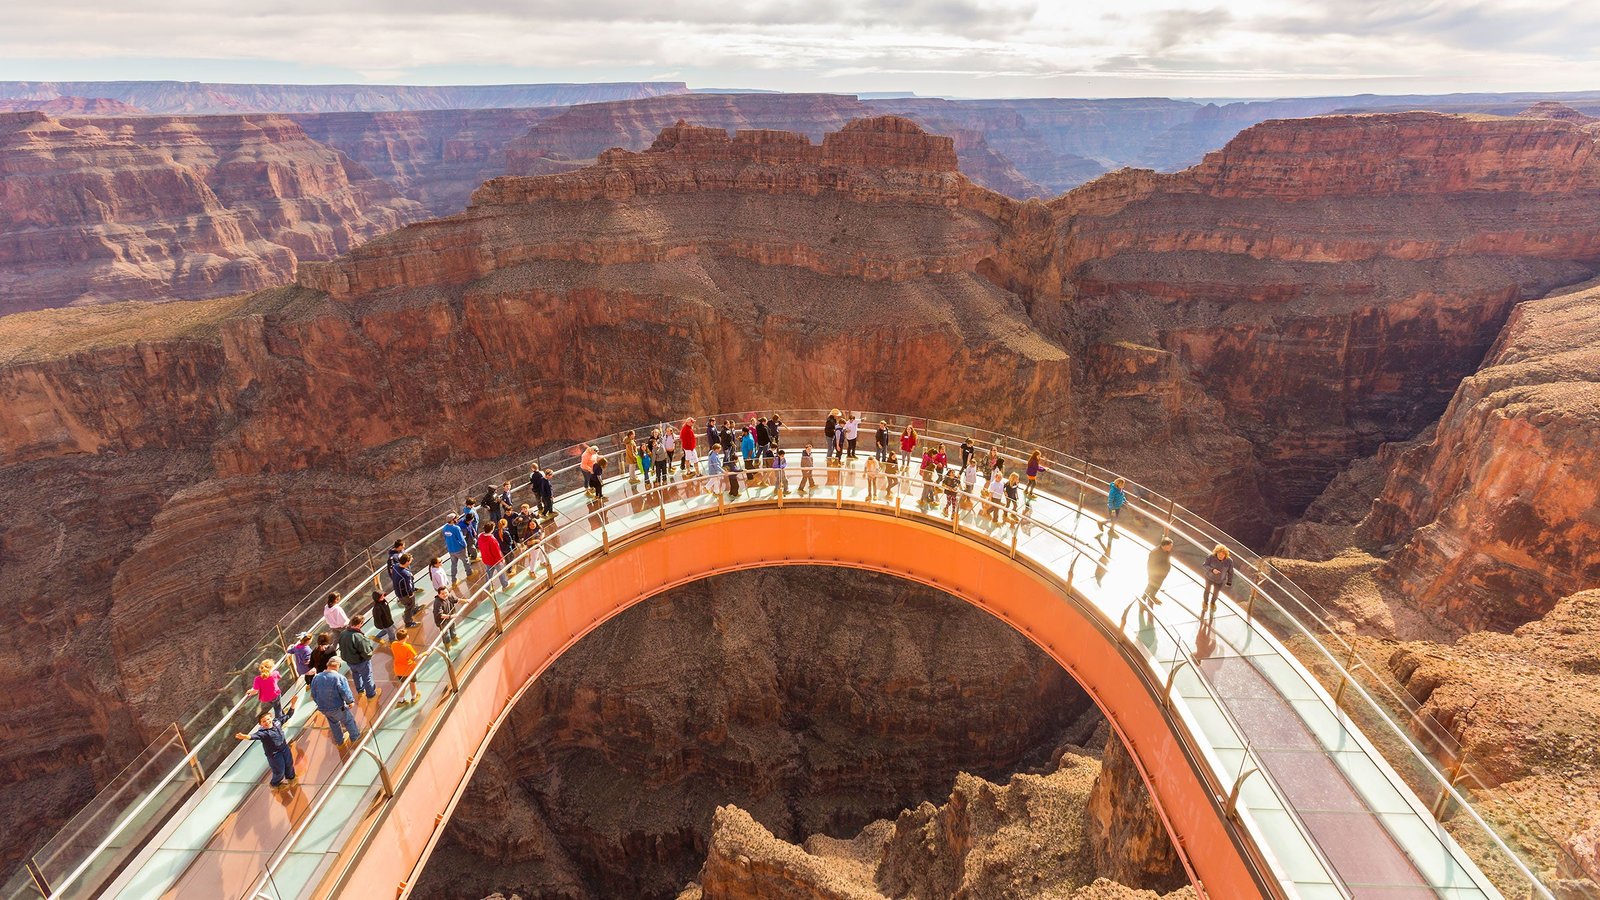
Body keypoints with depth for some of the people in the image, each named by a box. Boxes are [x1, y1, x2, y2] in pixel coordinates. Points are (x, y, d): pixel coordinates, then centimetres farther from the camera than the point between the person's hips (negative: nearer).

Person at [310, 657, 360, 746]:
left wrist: (320, 704, 18)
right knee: (349, 721, 19)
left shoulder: (316, 678, -8)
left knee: (334, 724, 28)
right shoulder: (339, 677, -26)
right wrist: (351, 701, -4)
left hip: (323, 708, 6)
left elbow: (313, 695, 2)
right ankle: (355, 737, 37)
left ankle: (339, 741, 45)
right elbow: (346, 693, -23)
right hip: (337, 708, -5)